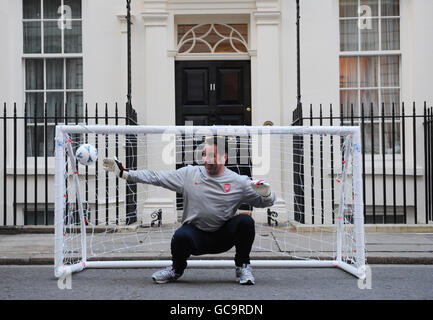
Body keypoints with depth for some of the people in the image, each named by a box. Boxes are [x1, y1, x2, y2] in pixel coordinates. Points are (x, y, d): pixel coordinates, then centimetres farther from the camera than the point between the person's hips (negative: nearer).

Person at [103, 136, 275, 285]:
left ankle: (242, 267, -1)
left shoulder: (238, 182, -3)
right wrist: (124, 173, -2)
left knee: (245, 221, -26)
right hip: (196, 235, 0)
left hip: (224, 237, 0)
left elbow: (264, 202, 0)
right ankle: (176, 269, 3)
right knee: (180, 236, -33)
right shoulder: (189, 174, 1)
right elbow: (156, 177, 4)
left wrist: (266, 193, -24)